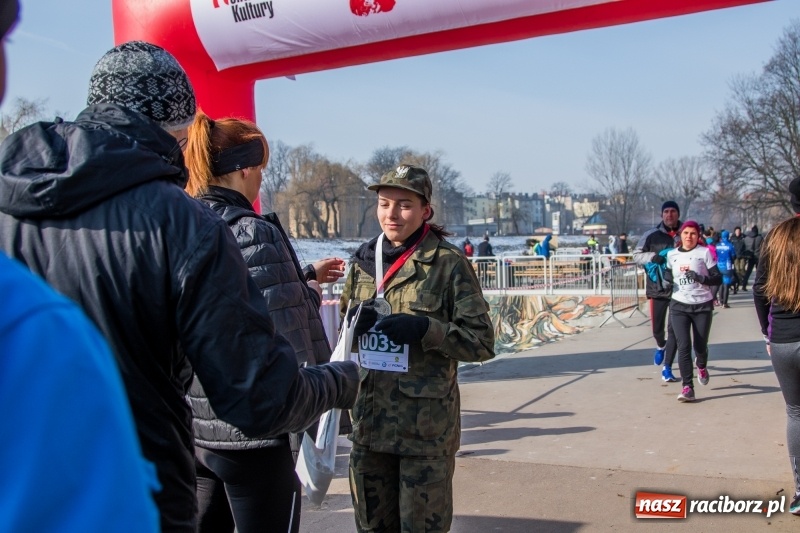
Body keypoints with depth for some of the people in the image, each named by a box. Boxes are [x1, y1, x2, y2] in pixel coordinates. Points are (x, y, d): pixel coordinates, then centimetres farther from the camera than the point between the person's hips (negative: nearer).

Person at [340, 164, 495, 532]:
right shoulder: (364, 260, 8)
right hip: (369, 420, 5)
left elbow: (481, 343, -7)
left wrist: (425, 329, -22)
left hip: (426, 426, -5)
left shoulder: (448, 263, -7)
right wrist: (354, 322, -5)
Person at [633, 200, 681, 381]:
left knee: (674, 330, 0)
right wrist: (652, 257, -15)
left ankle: (667, 368, 10)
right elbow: (636, 254, 3)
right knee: (657, 328, 10)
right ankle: (661, 346, 45)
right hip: (657, 288, 0)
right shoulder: (652, 235, -2)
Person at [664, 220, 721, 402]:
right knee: (683, 347, -9)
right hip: (679, 306, 1)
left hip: (702, 305, -1)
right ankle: (687, 388, -7)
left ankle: (701, 366, 44)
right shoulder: (672, 254, 5)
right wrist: (667, 281, 0)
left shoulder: (705, 252, -4)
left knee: (700, 346, 8)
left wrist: (700, 278, -22)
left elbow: (718, 278, -7)